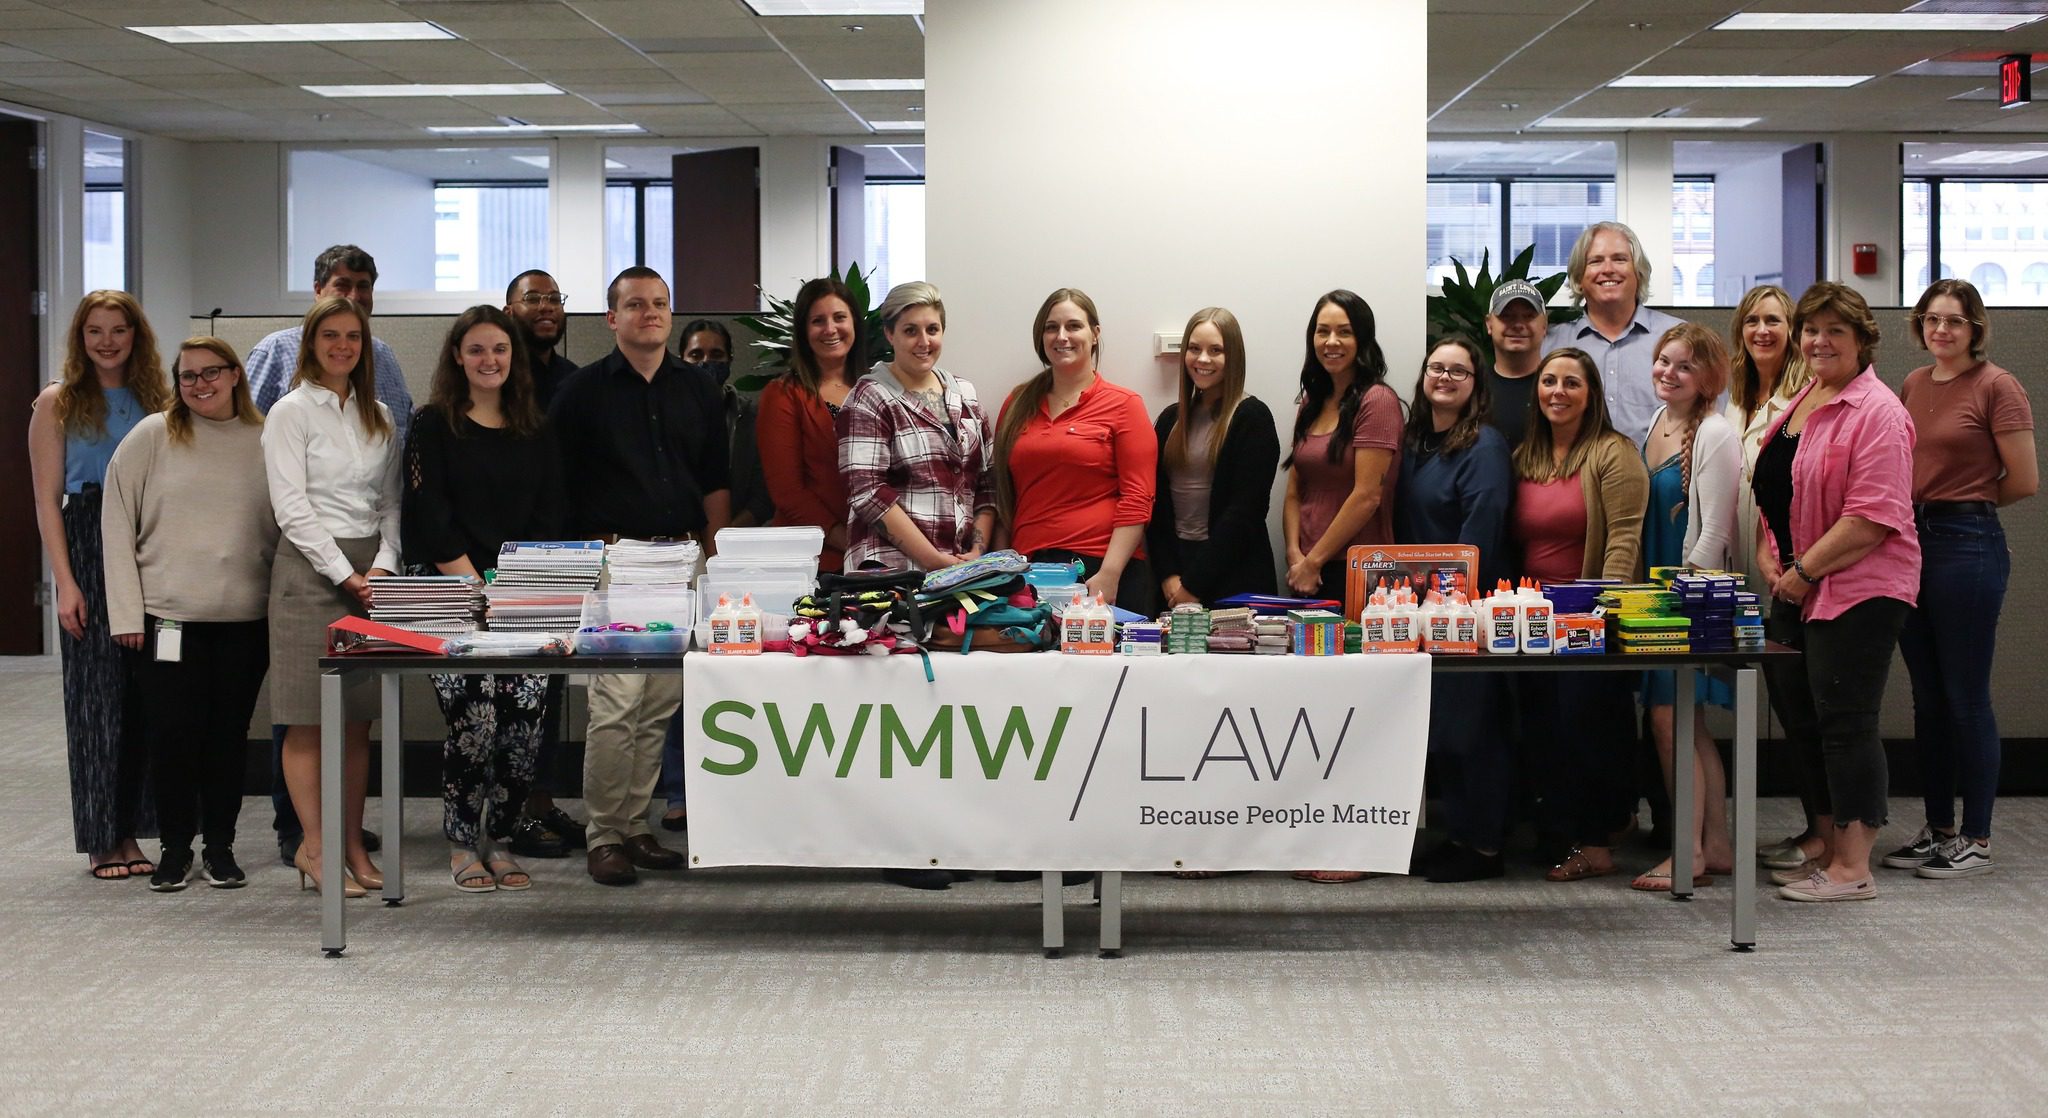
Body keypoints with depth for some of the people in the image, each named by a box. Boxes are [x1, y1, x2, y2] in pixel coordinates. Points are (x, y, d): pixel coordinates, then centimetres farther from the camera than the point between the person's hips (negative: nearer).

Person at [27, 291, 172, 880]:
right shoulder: (58, 402, 2)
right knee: (97, 693, 0)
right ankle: (100, 840, 7)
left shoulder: (154, 400, 11)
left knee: (143, 694, 3)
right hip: (88, 548, -3)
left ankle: (129, 832, 12)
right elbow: (48, 499, -3)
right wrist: (65, 582, -11)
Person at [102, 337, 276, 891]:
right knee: (172, 735, 1)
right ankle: (176, 846, 15)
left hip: (245, 618, 1)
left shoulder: (265, 442, 5)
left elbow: (285, 529, 10)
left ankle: (219, 846, 20)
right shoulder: (152, 437, 1)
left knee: (229, 736, 8)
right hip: (169, 617, -1)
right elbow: (118, 526, 1)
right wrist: (127, 612, -4)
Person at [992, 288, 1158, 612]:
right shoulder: (1018, 405, 15)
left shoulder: (1124, 405, 2)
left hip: (1101, 573, -4)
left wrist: (1109, 576, -14)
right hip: (1028, 572, 4)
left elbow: (1137, 500, -5)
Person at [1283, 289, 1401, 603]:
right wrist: (1295, 555, -4)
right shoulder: (1311, 403, 13)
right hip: (1307, 572, 6)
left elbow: (1367, 497, -14)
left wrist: (1314, 561, -10)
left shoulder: (1377, 401, -9)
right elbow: (1294, 494, 12)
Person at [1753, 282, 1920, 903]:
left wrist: (1805, 568, -16)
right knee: (1799, 715, 12)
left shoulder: (1877, 412, -13)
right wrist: (1767, 554, 5)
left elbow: (1873, 516, -20)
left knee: (1844, 720, -7)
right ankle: (1827, 849, 24)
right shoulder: (1798, 405, 15)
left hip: (1858, 588, -9)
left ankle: (1853, 868, -1)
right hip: (1796, 589, 9)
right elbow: (1776, 495, 22)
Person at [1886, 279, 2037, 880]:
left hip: (1969, 545, -7)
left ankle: (1976, 840, 6)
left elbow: (2024, 481, -8)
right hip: (1912, 542, 7)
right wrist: (1925, 504, 5)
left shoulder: (1997, 387, -8)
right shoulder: (1913, 385, 12)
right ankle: (1938, 829, 21)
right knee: (1927, 696, 12)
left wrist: (1967, 502, 4)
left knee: (1966, 697, -2)